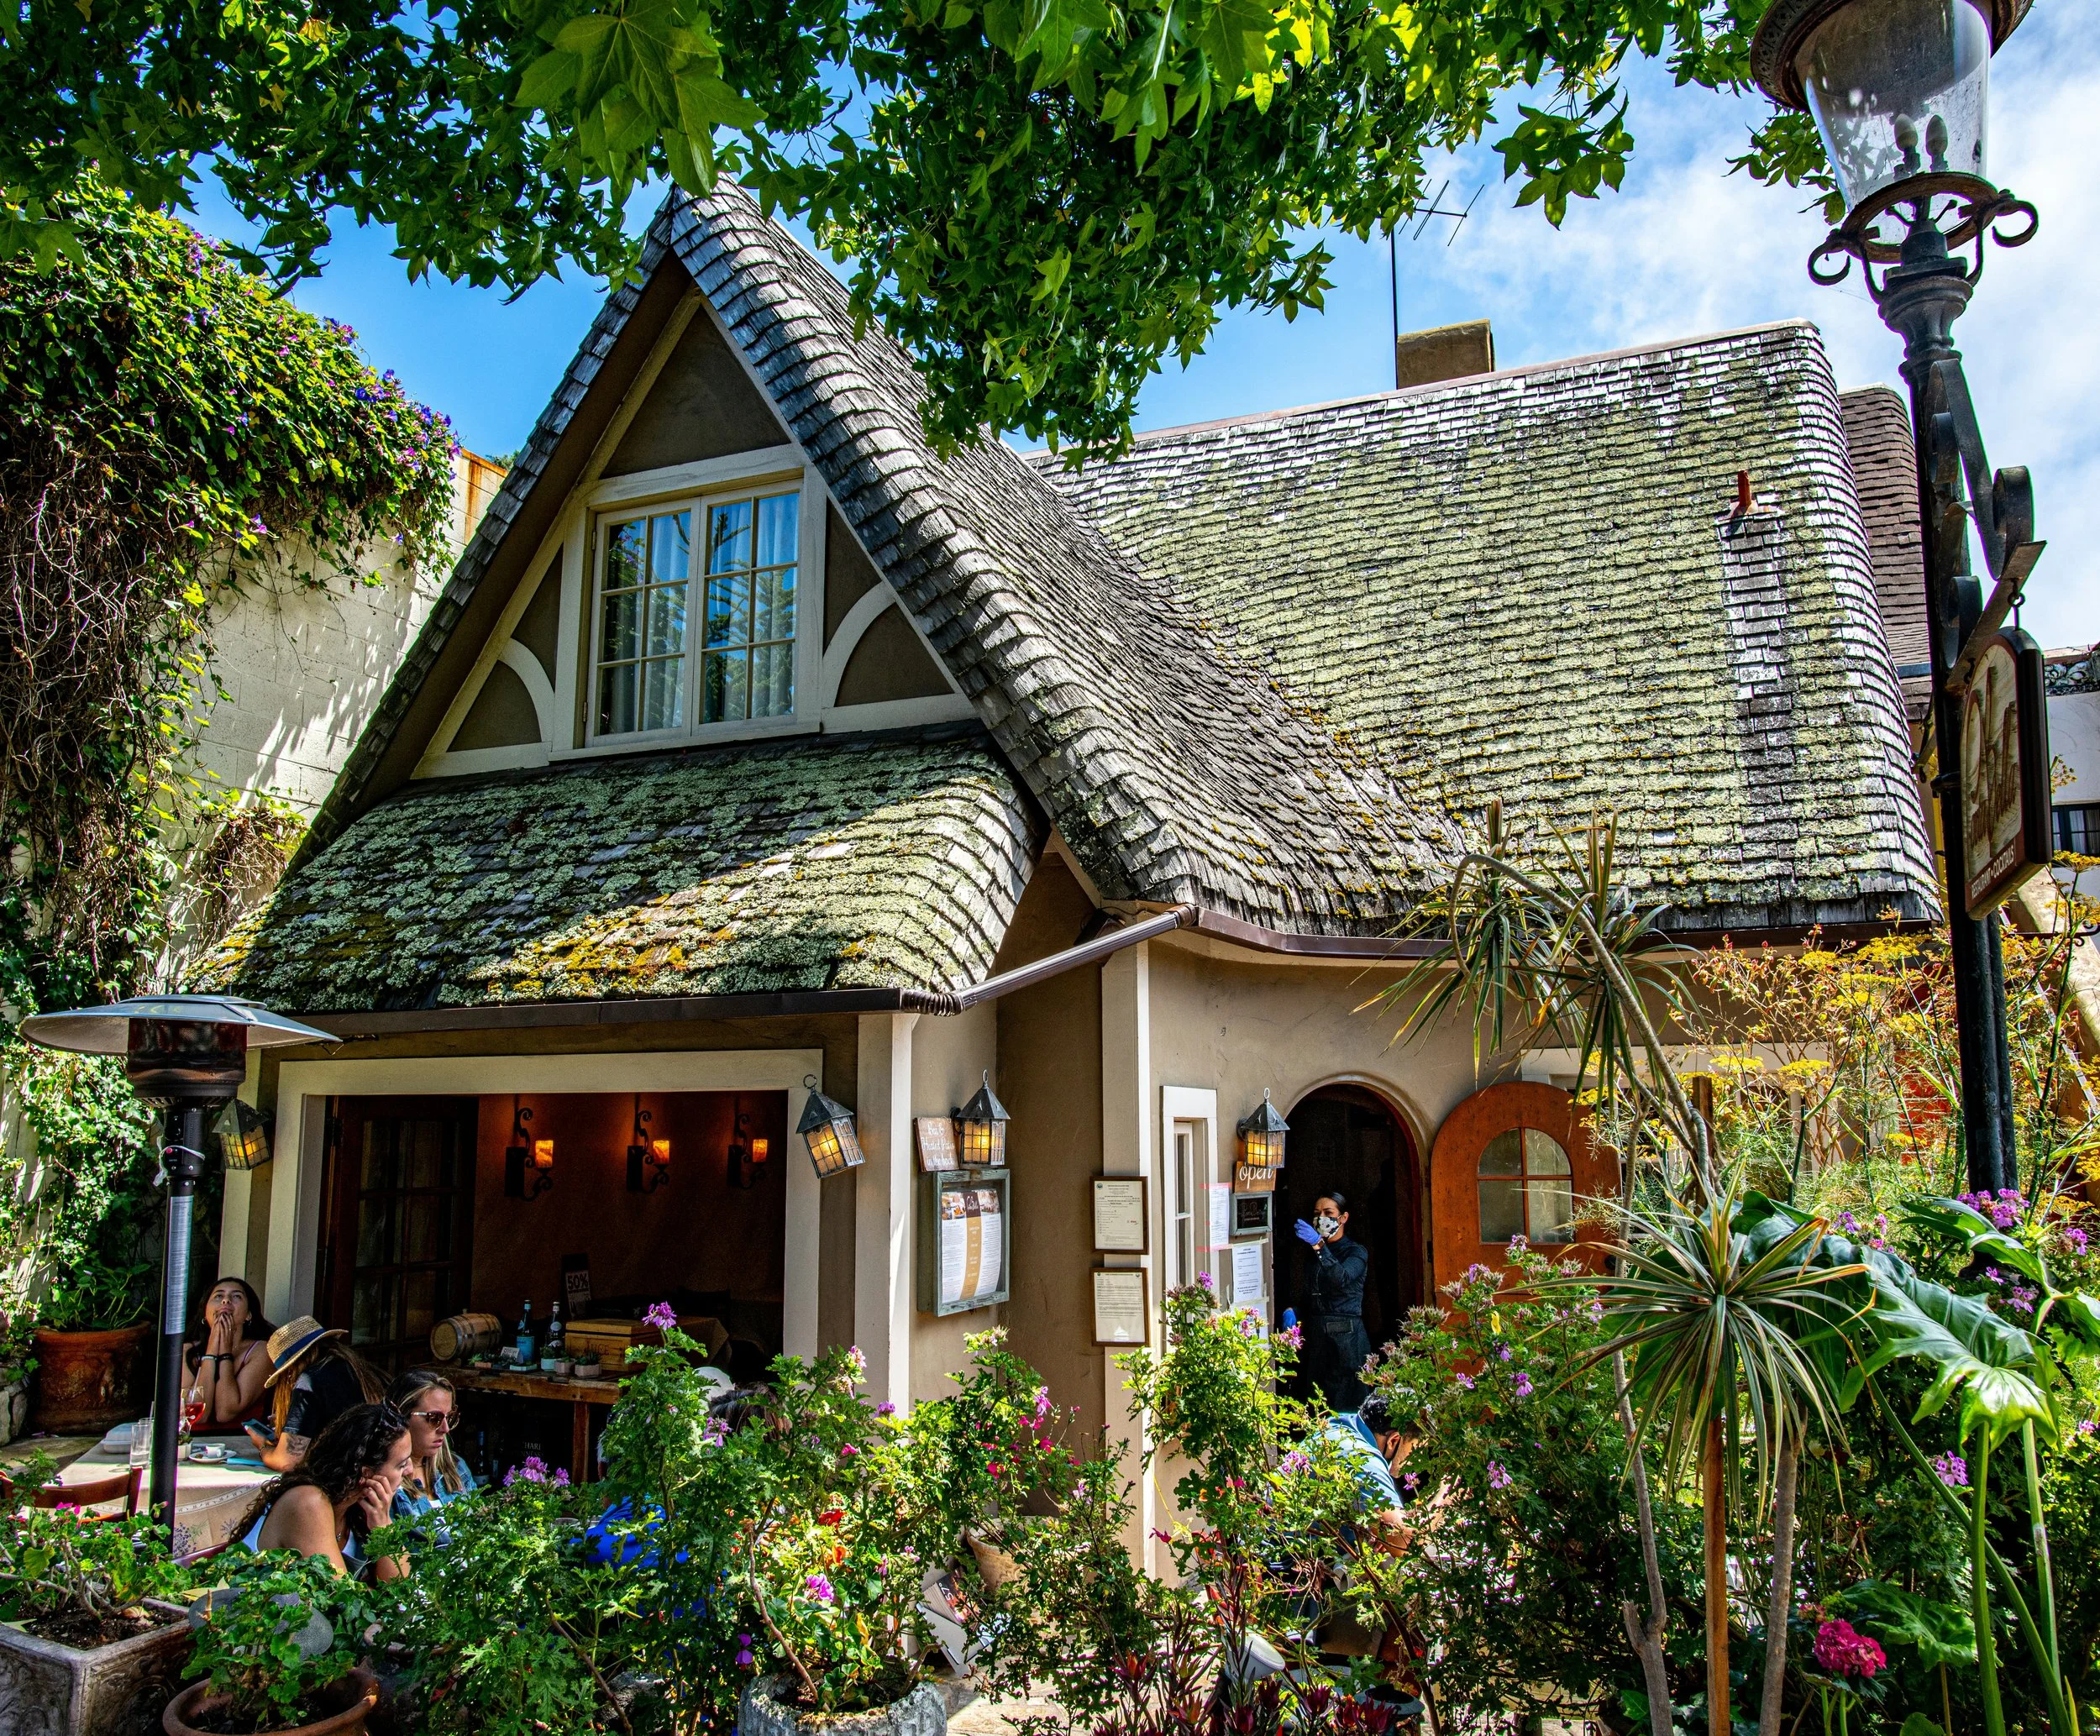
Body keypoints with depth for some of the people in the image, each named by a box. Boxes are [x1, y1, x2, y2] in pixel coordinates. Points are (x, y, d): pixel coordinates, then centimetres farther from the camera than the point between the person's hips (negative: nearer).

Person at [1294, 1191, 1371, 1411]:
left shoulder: (1356, 1252, -1)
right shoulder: (1313, 1253, 17)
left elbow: (1341, 1279, -23)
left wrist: (1318, 1245, -34)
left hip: (1345, 1337, -5)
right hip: (1315, 1336, 5)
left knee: (1346, 1409, -6)